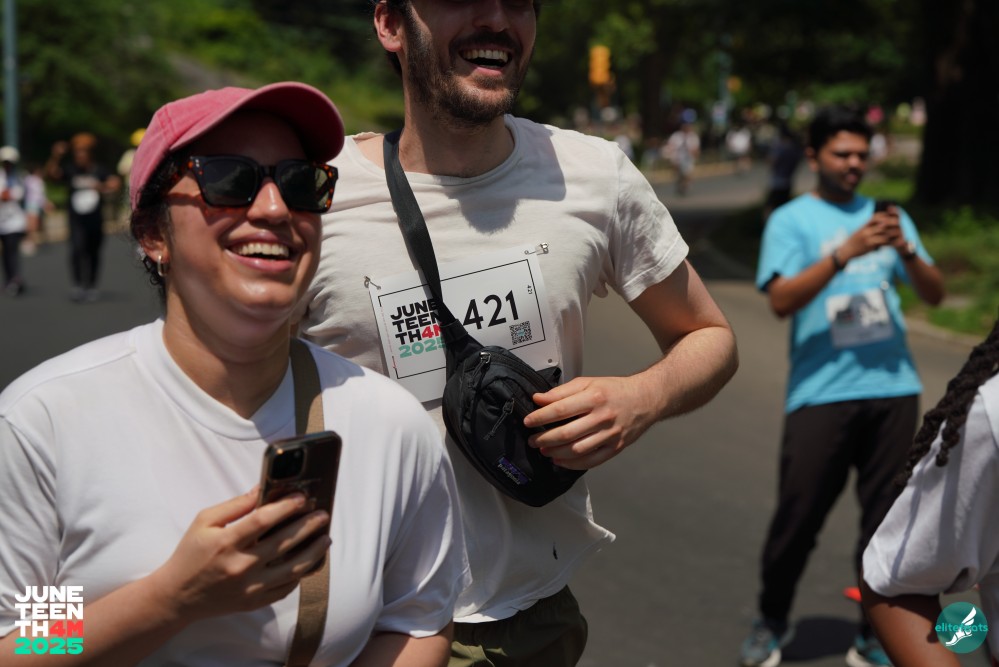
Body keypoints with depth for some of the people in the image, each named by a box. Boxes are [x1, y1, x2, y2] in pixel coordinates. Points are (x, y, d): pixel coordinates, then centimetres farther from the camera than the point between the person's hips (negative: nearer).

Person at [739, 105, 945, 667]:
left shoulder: (889, 216, 15)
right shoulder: (791, 220, 3)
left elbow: (935, 294, 9)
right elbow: (781, 300, -11)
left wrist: (907, 251, -11)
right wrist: (845, 252, -20)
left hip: (893, 389, 4)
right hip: (821, 392, -3)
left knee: (886, 519, 5)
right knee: (798, 517, 0)